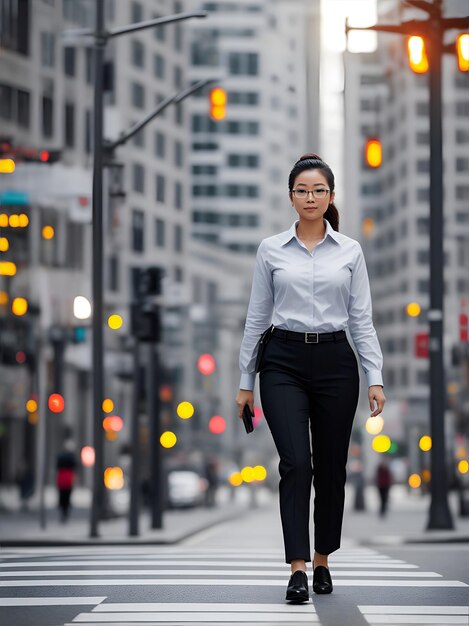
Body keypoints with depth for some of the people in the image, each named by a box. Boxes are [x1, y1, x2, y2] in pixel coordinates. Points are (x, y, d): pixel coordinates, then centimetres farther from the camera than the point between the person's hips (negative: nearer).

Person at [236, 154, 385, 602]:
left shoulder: (350, 251, 4)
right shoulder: (271, 249, 2)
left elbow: (362, 319, 3)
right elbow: (257, 317, 5)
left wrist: (375, 377, -5)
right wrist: (245, 380, 4)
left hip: (334, 363, 1)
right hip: (284, 363, -1)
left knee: (331, 467, 8)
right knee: (296, 463, -16)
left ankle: (322, 561, 26)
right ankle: (297, 570, -16)